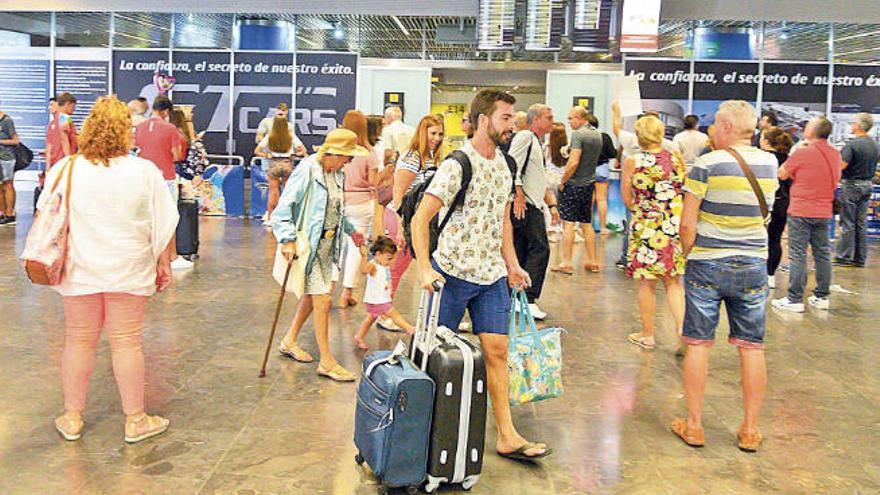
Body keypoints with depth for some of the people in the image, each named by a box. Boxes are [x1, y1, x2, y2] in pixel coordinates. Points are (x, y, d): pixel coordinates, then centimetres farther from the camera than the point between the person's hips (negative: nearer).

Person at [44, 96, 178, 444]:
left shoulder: (65, 170, -5)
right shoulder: (145, 172, -9)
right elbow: (164, 226, -5)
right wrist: (164, 264, 7)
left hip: (79, 272, 2)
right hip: (129, 272, -1)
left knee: (79, 341, 13)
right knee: (127, 343, 6)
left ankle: (72, 419, 26)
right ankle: (135, 420, 16)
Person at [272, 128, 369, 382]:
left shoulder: (335, 173, 7)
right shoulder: (307, 171, -19)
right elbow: (284, 206, -20)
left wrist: (350, 230, 22)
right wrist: (288, 239, -26)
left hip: (327, 243, 9)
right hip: (307, 244, -9)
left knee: (313, 295, 18)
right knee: (322, 300, -7)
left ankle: (289, 341, 36)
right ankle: (327, 362, 3)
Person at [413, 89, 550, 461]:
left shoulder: (503, 164, 10)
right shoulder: (457, 164, -14)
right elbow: (420, 219, -18)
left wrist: (512, 263, 16)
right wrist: (425, 269, -26)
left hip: (492, 275, 7)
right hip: (452, 272, -6)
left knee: (497, 351, 6)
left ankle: (506, 435, 12)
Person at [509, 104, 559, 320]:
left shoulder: (538, 144, 24)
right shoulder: (524, 137, -7)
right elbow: (512, 165, -18)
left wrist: (551, 205, 24)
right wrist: (518, 195, -22)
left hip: (532, 205, 10)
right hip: (524, 205, -10)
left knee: (520, 252, 10)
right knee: (540, 248, -11)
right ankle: (528, 300, -11)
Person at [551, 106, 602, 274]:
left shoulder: (578, 134, -15)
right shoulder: (597, 135, 11)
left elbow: (573, 162, -22)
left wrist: (562, 181, -11)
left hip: (574, 184, -8)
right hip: (590, 183, 8)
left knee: (568, 223, -3)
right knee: (587, 224, 14)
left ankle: (566, 263, -1)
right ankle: (592, 261, 17)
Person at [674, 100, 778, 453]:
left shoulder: (707, 165, -10)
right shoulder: (770, 164, 3)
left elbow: (687, 223, -11)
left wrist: (690, 253, 5)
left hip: (707, 265, -3)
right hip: (753, 266, 3)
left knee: (698, 344, 6)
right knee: (752, 347, 9)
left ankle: (694, 426, 14)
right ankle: (750, 430, 17)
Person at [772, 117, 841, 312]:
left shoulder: (802, 154, -15)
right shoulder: (835, 154, 5)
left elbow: (782, 174, -3)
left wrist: (794, 155, 9)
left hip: (801, 211, -6)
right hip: (824, 212, 6)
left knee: (797, 255, -2)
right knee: (822, 254, 12)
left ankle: (795, 300, 0)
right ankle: (822, 297, 20)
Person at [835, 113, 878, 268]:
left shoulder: (852, 145, -17)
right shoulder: (875, 146, 8)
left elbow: (842, 165, -24)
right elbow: (874, 165, 17)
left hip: (851, 185, -7)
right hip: (867, 185, 7)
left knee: (847, 223, -2)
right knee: (862, 223, 10)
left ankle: (844, 256, 0)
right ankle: (860, 258, 13)